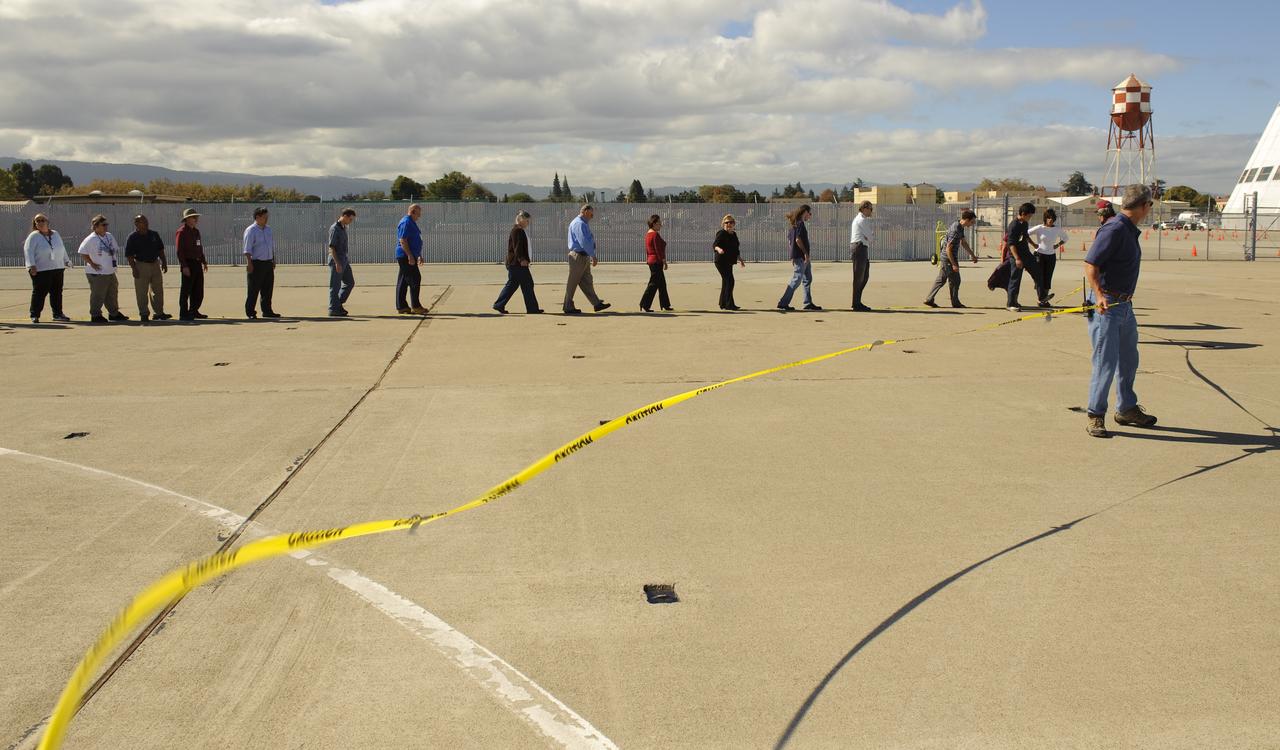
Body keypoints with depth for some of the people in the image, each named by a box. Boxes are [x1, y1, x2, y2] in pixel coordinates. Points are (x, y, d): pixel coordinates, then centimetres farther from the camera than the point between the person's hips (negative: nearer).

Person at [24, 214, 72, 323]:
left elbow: (62, 249, 24)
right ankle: (34, 315, 3)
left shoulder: (56, 235, 15)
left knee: (57, 292, 9)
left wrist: (66, 262, 22)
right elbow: (28, 251, -11)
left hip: (58, 269, 6)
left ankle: (57, 314, 18)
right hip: (41, 270, -6)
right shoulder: (34, 236, -3)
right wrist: (32, 266, -20)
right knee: (39, 292, -4)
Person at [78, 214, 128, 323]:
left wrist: (114, 261, 13)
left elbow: (116, 249, 23)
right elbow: (82, 252, -15)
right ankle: (95, 315, 6)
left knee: (112, 293, 16)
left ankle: (114, 313, 27)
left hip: (110, 272, 8)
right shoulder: (91, 239, -13)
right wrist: (92, 263, -15)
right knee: (98, 295, -2)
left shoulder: (109, 236, 10)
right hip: (97, 273, -8)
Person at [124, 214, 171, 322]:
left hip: (155, 264, 5)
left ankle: (159, 313, 18)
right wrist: (134, 269, -14)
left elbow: (160, 250, 16)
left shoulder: (154, 235, 8)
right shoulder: (132, 238, -7)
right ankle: (144, 314, 7)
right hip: (141, 266, -5)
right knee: (142, 292, -1)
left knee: (158, 290, 9)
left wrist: (164, 262, 9)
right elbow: (129, 255, -8)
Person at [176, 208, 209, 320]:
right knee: (186, 290, -4)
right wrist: (184, 266, -20)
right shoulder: (182, 232, -10)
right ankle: (183, 314, 1)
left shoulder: (196, 232, 16)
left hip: (197, 264, 9)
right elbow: (179, 251, -15)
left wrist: (204, 262, 20)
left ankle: (194, 311, 22)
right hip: (188, 264, -8)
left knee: (198, 290, 12)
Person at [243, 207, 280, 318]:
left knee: (268, 289, 10)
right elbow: (247, 249, -15)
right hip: (256, 264, -7)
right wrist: (249, 263, -21)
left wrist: (273, 261, 18)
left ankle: (267, 311, 18)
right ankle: (250, 312, 4)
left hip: (268, 263, 7)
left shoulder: (268, 229, 14)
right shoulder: (250, 230, -9)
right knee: (254, 290, -2)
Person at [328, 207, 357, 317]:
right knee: (335, 286, -3)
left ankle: (338, 304, 20)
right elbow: (331, 247, -19)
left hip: (344, 260, 9)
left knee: (350, 283, 13)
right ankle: (333, 310, 4)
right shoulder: (334, 229, -15)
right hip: (336, 260, -9)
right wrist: (337, 263, -22)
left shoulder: (344, 228, 12)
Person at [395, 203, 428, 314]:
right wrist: (410, 256, -24)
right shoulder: (406, 223, -12)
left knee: (403, 282, 9)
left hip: (409, 256, 10)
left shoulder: (411, 223, 20)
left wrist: (419, 256, 26)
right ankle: (416, 306, -6)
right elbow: (402, 240, -20)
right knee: (415, 279, -9)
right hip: (406, 256, -10)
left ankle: (401, 307, 11)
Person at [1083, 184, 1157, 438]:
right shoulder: (1114, 230, -18)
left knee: (1129, 360, 18)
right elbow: (1090, 265, -24)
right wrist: (1099, 295, -36)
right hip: (1106, 305, -10)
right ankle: (1095, 416, 2)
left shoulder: (1130, 230, 12)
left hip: (1125, 306, 10)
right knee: (1106, 362, -7)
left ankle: (1126, 409, 32)